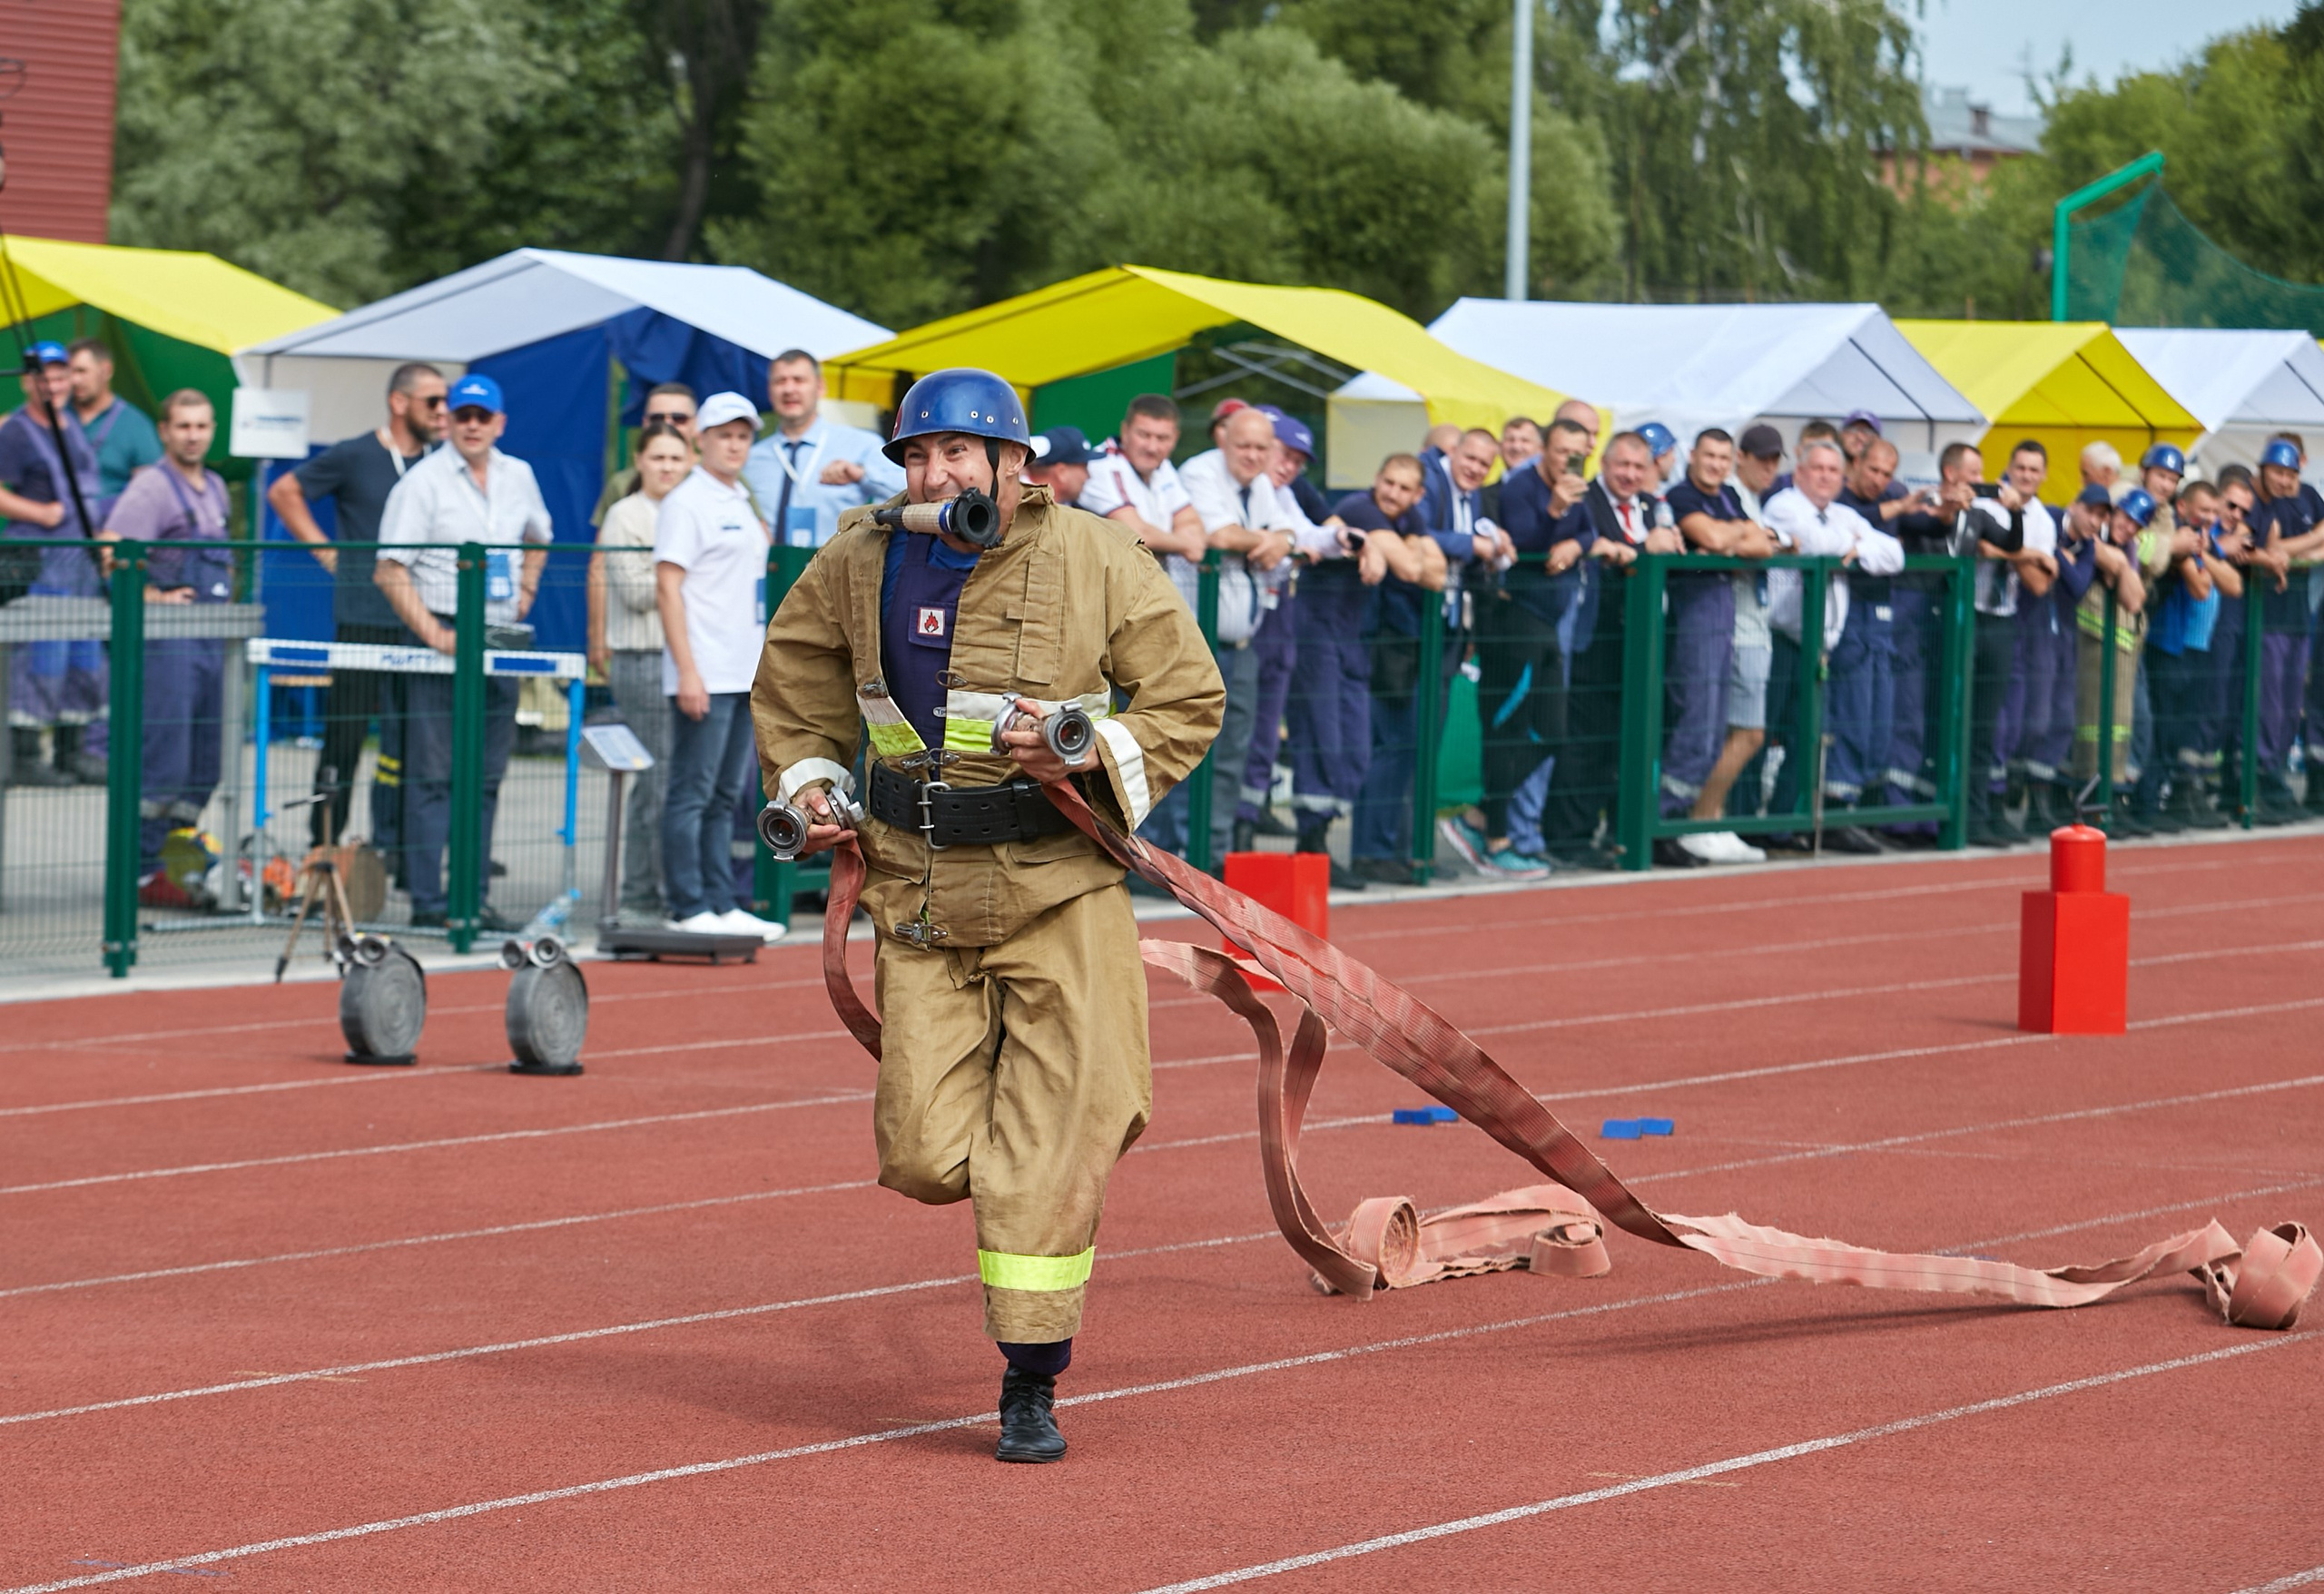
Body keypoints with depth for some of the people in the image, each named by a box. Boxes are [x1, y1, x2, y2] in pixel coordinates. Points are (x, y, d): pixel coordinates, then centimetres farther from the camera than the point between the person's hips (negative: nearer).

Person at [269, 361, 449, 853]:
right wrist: (327, 551, 1)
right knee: (347, 734, 0)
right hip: (362, 621, -4)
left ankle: (393, 849, 10)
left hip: (421, 623, 4)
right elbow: (283, 492, 6)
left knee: (410, 738, 4)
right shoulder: (354, 457, -2)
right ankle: (324, 845, 7)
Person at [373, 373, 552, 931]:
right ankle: (427, 902, -5)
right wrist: (433, 633, -19)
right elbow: (389, 570, -10)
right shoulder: (423, 481, -6)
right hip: (444, 639, -6)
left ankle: (475, 899, 13)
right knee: (432, 775, -6)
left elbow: (538, 538, 31)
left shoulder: (519, 477, 11)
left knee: (486, 779, 8)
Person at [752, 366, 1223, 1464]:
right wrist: (808, 784, 8)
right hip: (919, 890, 2)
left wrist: (1090, 754, -16)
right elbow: (796, 674, 20)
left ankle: (1031, 1388, 8)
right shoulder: (862, 562, 1)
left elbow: (1190, 697, -1)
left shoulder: (1096, 560, -7)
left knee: (1052, 1155, -3)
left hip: (1060, 889, -2)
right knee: (926, 1159, -3)